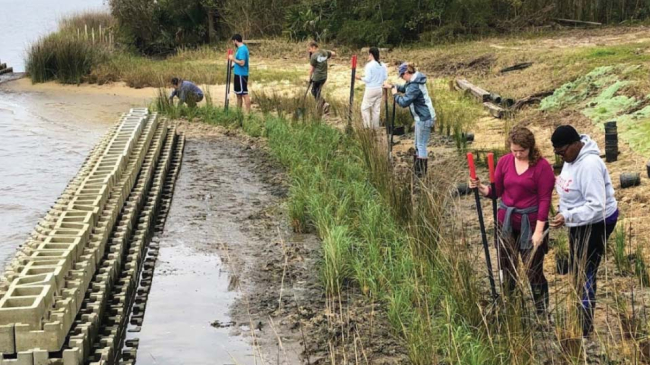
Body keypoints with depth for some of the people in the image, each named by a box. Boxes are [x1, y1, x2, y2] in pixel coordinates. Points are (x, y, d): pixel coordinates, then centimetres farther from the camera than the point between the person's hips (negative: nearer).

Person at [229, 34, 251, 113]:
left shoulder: (241, 49, -19)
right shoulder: (243, 48, 13)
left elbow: (242, 63, -25)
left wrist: (233, 59, -14)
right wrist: (234, 58, 16)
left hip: (241, 74, -11)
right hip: (239, 74, 11)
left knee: (244, 94, -9)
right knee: (239, 94, 16)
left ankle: (248, 113, -9)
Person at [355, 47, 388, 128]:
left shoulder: (369, 65, -16)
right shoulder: (383, 65, 3)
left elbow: (367, 79, -16)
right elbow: (385, 77, 8)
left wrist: (360, 78, 1)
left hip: (371, 89, -6)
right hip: (379, 89, 6)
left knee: (365, 108, 4)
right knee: (376, 109, 13)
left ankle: (367, 127, 1)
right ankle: (375, 127, 17)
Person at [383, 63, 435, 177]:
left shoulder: (414, 86, -25)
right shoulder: (414, 81, 7)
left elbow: (404, 102, -25)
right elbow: (404, 88, 26)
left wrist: (395, 94, -9)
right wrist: (392, 86, 17)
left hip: (424, 118, -11)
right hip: (421, 117, 11)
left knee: (421, 145, -3)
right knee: (418, 145, 20)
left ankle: (422, 174, 4)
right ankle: (417, 170, 30)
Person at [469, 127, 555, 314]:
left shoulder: (542, 166, -12)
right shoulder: (504, 161, 1)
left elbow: (545, 199, -13)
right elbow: (496, 191, 7)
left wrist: (539, 230, -17)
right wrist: (480, 187, -13)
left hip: (530, 223, -4)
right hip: (506, 222, 4)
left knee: (534, 271, 0)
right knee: (507, 269, 12)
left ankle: (542, 312, 14)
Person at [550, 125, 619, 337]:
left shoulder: (589, 165, -29)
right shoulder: (572, 158, 1)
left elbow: (596, 206, -32)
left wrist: (567, 217, -35)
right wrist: (566, 216, 16)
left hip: (596, 224, -10)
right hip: (579, 223, 10)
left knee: (585, 274, -6)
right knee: (577, 271, 19)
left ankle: (584, 328, 2)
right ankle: (580, 317, 34)